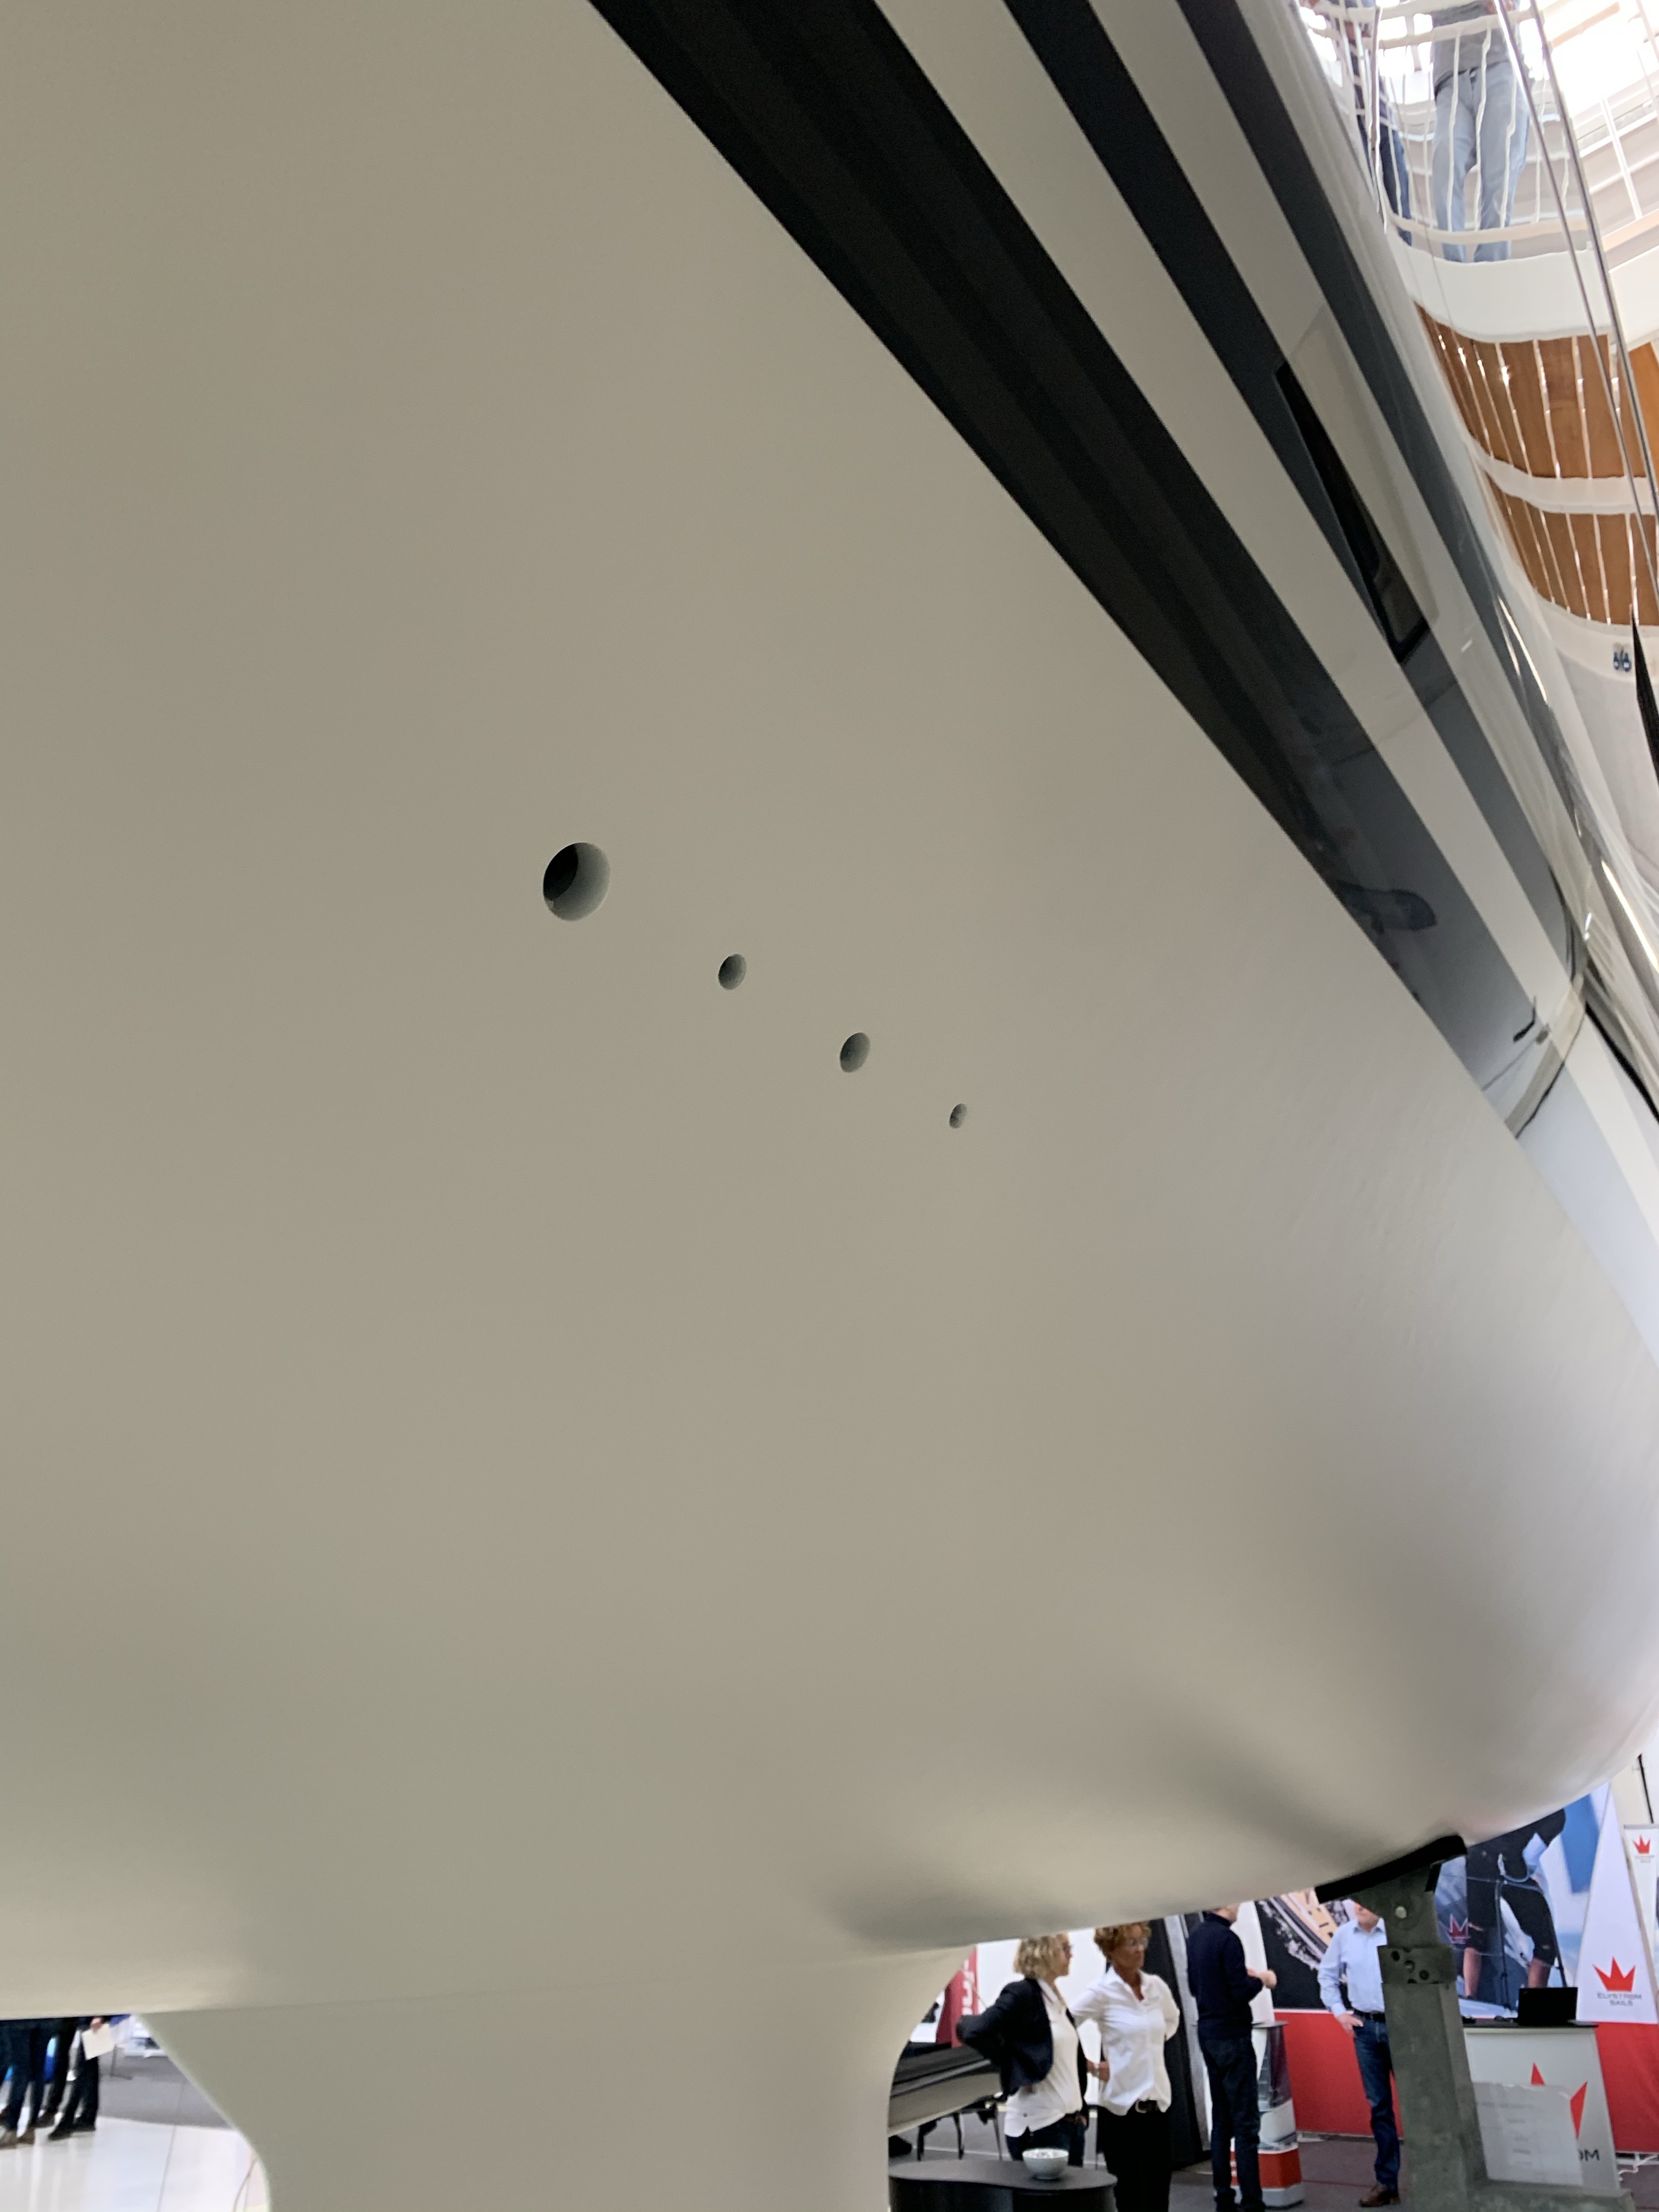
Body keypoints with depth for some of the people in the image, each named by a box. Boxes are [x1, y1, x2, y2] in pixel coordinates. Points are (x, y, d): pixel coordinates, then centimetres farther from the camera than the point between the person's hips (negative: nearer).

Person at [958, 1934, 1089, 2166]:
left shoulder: (1057, 1998, 11)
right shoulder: (1021, 1994, -14)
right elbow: (974, 2032, -25)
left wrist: (1080, 2112, 14)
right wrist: (1019, 2073, -15)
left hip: (1071, 2122, 8)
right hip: (1039, 2126, -8)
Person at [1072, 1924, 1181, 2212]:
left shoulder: (1157, 1986, 3)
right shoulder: (1101, 1993, -14)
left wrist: (1155, 2045, 11)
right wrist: (1093, 2068, -12)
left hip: (1158, 2101, 5)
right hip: (1122, 2104, -5)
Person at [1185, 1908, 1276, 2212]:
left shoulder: (1196, 1936, 8)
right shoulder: (1227, 1938, -19)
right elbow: (1241, 1994, -20)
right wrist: (1260, 1979, -2)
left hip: (1208, 2034, 8)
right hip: (1231, 2036, -8)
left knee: (1221, 2121, 13)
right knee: (1246, 2123, -3)